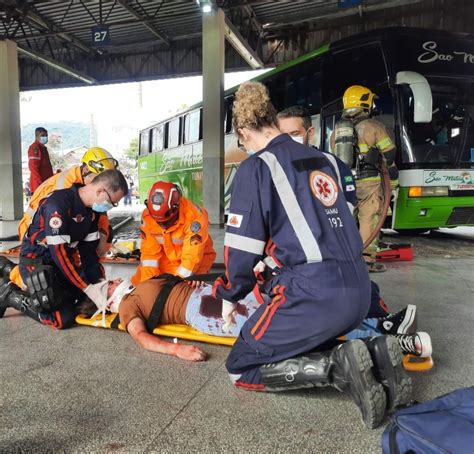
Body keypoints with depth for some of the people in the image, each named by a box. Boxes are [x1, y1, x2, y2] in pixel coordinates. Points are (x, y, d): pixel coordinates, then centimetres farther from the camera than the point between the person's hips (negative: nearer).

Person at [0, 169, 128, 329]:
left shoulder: (92, 209, -2)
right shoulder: (58, 204, -28)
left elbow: (88, 249, 2)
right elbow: (59, 253, -29)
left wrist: (99, 280, -8)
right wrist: (87, 288, -25)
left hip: (61, 261, 8)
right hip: (36, 262, -8)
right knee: (64, 319, -14)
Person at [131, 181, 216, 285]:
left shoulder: (194, 216, -33)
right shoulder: (147, 215, -18)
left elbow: (192, 257, -31)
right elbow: (149, 250, -11)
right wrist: (150, 278, -19)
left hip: (197, 256, -4)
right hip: (167, 257, 4)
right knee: (139, 280, -2)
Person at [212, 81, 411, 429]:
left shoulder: (255, 168, -4)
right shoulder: (321, 159, 15)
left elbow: (242, 246, -7)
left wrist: (231, 296, 11)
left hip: (314, 295, -8)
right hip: (358, 290, 8)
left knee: (242, 369, 10)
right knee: (304, 342, 30)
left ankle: (338, 368, -9)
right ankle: (374, 354, 7)